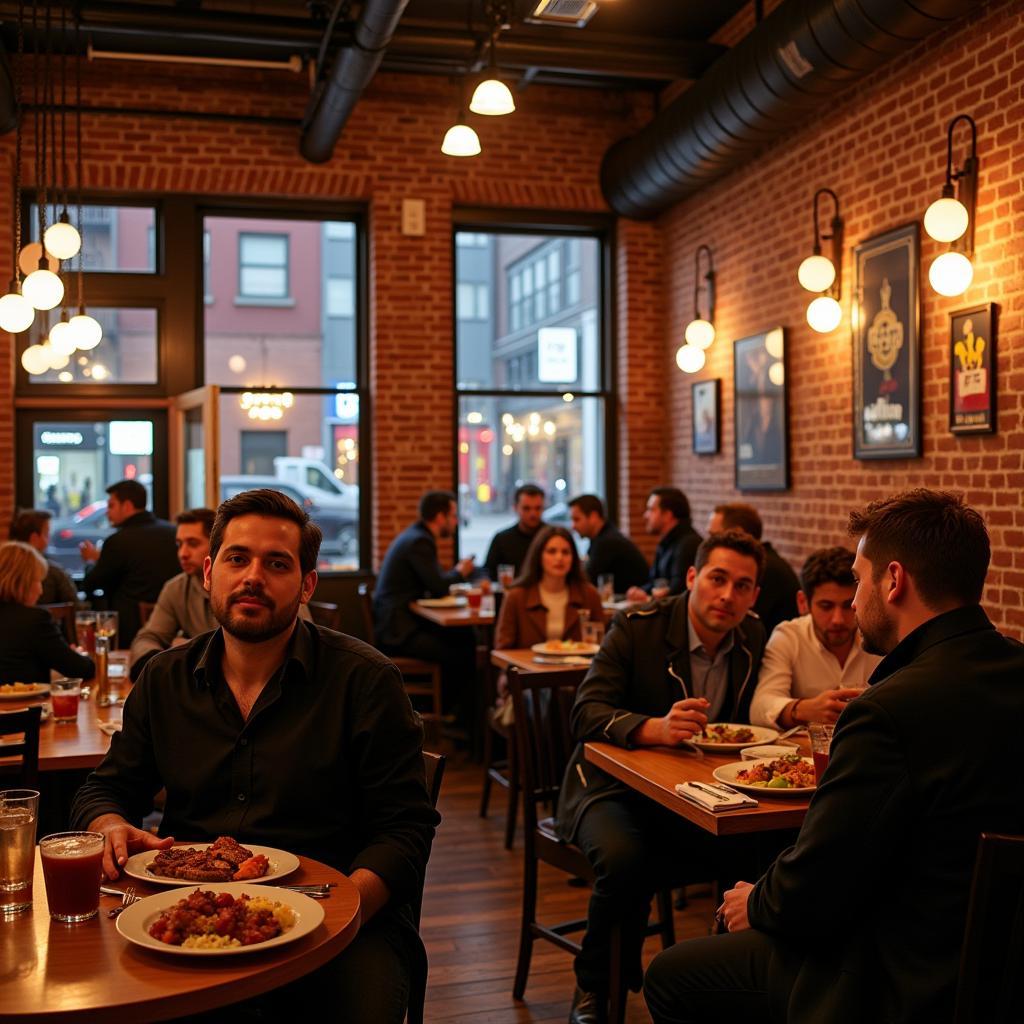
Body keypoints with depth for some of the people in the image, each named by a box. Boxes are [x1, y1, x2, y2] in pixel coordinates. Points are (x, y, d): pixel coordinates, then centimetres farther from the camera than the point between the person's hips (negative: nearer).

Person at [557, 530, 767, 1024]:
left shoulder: (754, 637, 3)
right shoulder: (637, 627, -12)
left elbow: (748, 718, 15)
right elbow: (586, 713, -20)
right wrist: (654, 728, -39)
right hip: (616, 787, -4)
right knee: (623, 857, -34)